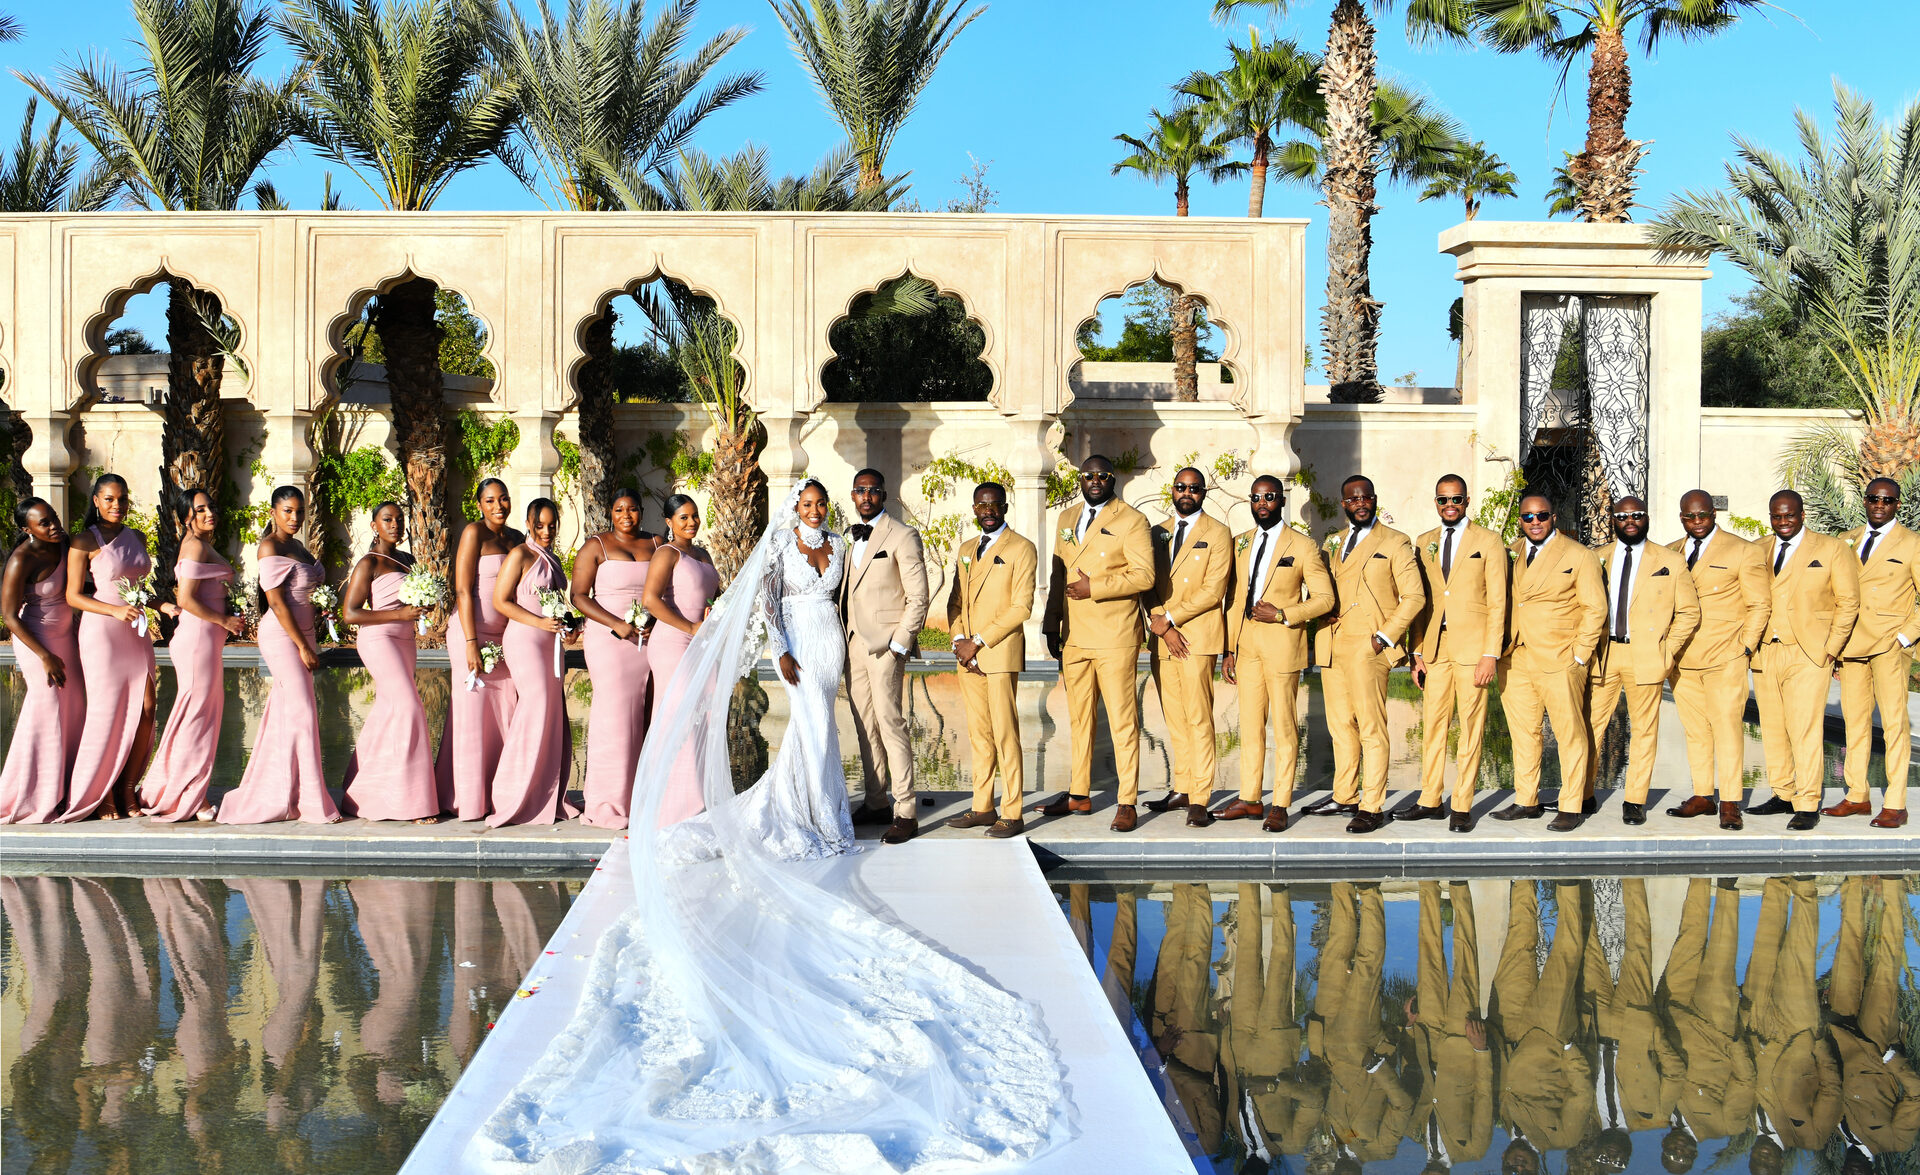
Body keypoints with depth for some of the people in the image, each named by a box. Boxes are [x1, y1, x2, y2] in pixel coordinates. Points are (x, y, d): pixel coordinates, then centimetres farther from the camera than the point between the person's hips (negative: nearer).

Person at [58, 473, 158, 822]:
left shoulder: (137, 538, 13)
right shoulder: (85, 541, -5)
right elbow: (73, 596, -8)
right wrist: (115, 610, -19)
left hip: (136, 632, 6)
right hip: (101, 632, -6)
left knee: (146, 709, -1)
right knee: (107, 711, -3)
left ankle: (127, 788, 10)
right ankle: (102, 795, 9)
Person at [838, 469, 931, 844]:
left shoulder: (902, 536, -4)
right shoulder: (848, 538, 17)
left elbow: (918, 596, -8)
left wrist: (899, 644, -14)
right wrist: (841, 641, 10)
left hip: (885, 643, -7)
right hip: (853, 643, 7)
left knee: (890, 723, -11)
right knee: (864, 725, 9)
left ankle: (906, 813, -9)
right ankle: (877, 803, 16)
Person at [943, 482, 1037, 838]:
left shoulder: (1021, 549, -3)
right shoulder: (966, 551, 19)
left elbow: (1022, 607, -10)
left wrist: (979, 642, -12)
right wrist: (958, 640, 0)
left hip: (1001, 653, -6)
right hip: (968, 656, 7)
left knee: (1005, 734, -7)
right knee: (978, 734, 9)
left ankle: (1011, 814, -4)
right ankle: (982, 807, 16)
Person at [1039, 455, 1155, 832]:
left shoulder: (1131, 521, -3)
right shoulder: (1067, 520, 17)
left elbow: (1144, 576, -12)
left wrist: (1095, 587, -15)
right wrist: (1052, 627, 13)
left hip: (1114, 638, -6)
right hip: (1073, 638, 6)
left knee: (1122, 720, -5)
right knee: (1079, 719, 12)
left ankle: (1127, 803, -2)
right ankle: (1079, 795, 21)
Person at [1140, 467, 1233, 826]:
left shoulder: (1217, 534, 1)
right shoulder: (1159, 533, 17)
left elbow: (1213, 591, -8)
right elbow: (1149, 585, 11)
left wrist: (1170, 618, -10)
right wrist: (1161, 626, -4)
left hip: (1197, 636, -5)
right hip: (1162, 637, 5)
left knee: (1198, 718, -9)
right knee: (1174, 719, 8)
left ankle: (1199, 800, -9)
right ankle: (1181, 790, 14)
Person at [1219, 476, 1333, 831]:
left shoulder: (1303, 547, -2)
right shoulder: (1241, 544, 13)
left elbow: (1324, 598, -3)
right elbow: (1234, 599, 14)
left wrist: (1282, 615, -14)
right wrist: (1228, 649, 8)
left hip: (1281, 645, -5)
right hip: (1246, 646, 5)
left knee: (1284, 727, 0)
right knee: (1250, 725, 9)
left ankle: (1280, 805, 4)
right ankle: (1250, 799, 16)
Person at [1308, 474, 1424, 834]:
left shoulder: (1394, 543, 2)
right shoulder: (1333, 544, 19)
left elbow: (1414, 596, -2)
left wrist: (1384, 637, -9)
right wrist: (1321, 631, 5)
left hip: (1367, 648, -6)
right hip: (1332, 646, 6)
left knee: (1371, 728, -8)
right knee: (1341, 726, 10)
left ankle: (1372, 808, -6)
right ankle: (1345, 797, 20)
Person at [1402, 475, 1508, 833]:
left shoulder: (1488, 542, 0)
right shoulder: (1425, 543, 13)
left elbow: (1497, 602, -3)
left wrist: (1491, 654, -10)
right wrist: (1417, 652, 8)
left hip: (1472, 646, -4)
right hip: (1435, 647, 4)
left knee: (1471, 726, -1)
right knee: (1433, 723, 5)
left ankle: (1462, 806, 5)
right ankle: (1430, 800, 13)